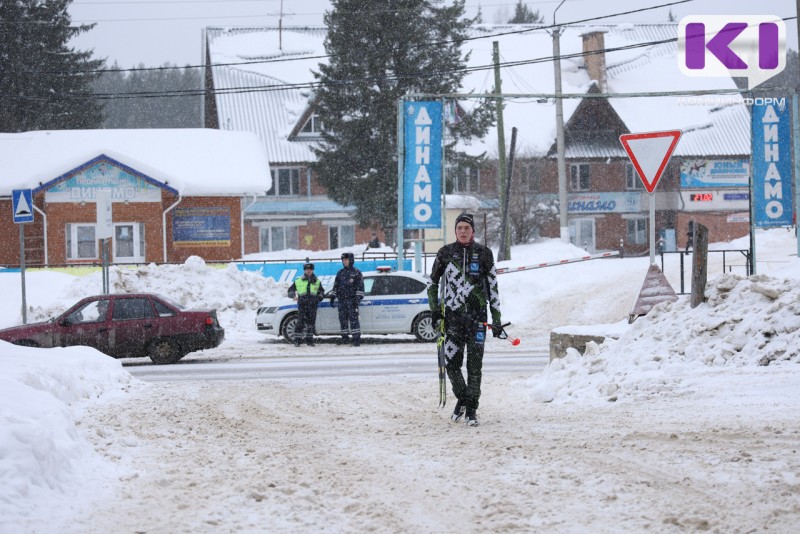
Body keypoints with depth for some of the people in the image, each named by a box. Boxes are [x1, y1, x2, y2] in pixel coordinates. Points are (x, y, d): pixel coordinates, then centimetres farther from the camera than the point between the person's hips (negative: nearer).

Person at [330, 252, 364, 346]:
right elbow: (335, 285, 22)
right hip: (342, 300, 6)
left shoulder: (356, 272, 1)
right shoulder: (340, 273, 17)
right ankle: (345, 338, 12)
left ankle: (356, 338, -16)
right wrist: (332, 297, 13)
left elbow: (360, 287, -3)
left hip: (352, 300, -6)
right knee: (343, 319, 5)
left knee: (353, 319, -13)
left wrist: (357, 299, -12)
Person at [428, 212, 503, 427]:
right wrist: (434, 309, 5)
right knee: (451, 362, -3)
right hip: (452, 314, 1)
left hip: (477, 315, -1)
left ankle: (471, 409, 4)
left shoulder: (484, 253, 2)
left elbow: (493, 286, 4)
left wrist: (497, 319, 0)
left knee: (474, 364, -4)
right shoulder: (446, 253, 5)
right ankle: (462, 399, 22)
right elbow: (433, 282, 15)